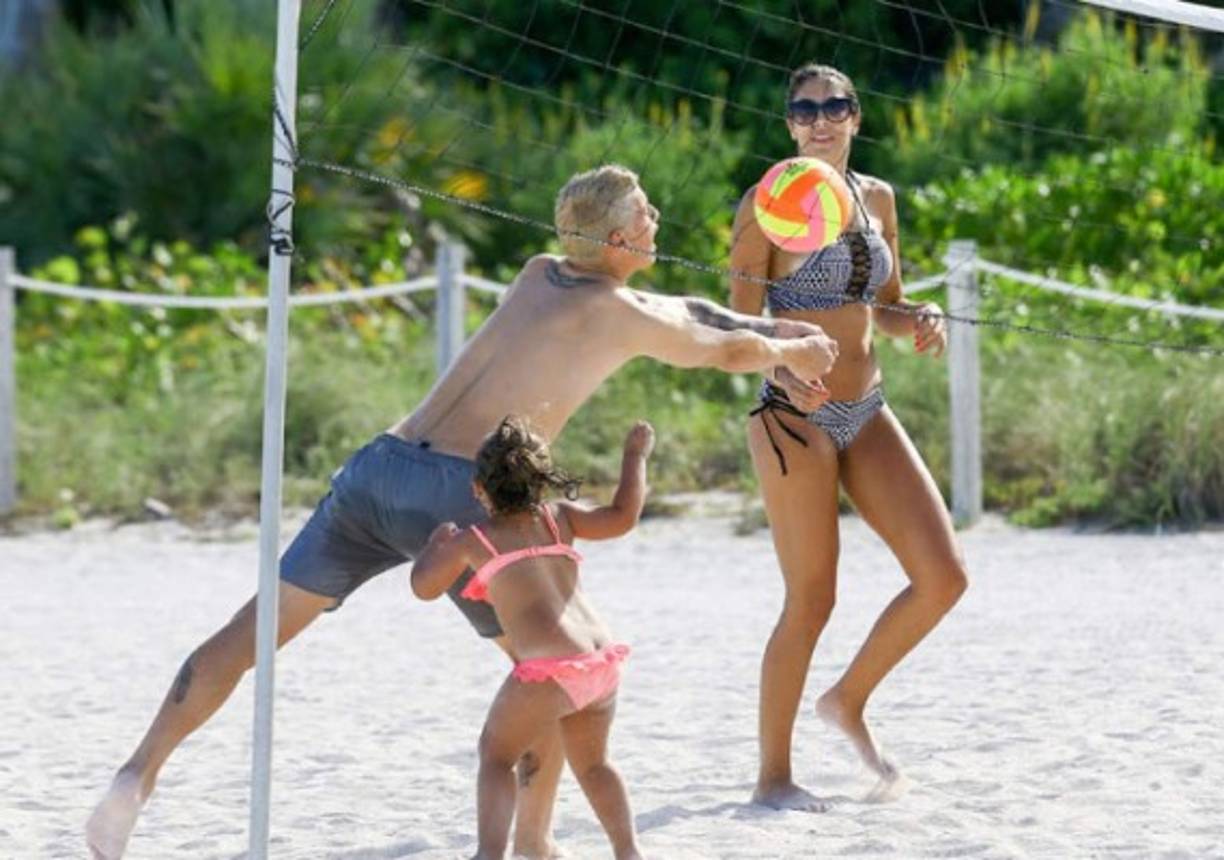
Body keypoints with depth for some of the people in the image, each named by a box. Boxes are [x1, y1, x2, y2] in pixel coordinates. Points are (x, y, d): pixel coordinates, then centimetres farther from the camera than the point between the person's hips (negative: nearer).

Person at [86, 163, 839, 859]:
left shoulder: (539, 277, 24)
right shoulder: (624, 315, 3)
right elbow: (724, 351, 20)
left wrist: (772, 329, 41)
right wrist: (790, 352, 40)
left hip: (379, 467, 6)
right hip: (455, 492, -6)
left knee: (256, 629, 8)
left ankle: (140, 775, -2)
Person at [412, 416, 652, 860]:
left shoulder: (471, 541, 6)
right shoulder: (556, 518, 15)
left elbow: (424, 587, 20)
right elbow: (623, 517, 18)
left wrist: (437, 540, 39)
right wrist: (635, 454, 31)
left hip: (550, 669, -5)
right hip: (602, 661, 5)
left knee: (496, 753, 11)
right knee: (592, 762, 26)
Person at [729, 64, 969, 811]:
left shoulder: (878, 199, 10)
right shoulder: (768, 205, -7)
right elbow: (741, 324, -8)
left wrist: (922, 321, -4)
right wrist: (782, 371, -28)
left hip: (868, 413, 6)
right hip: (796, 417, -6)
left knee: (944, 576, -3)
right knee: (812, 601, -5)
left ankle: (849, 702, 19)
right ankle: (774, 773, 9)